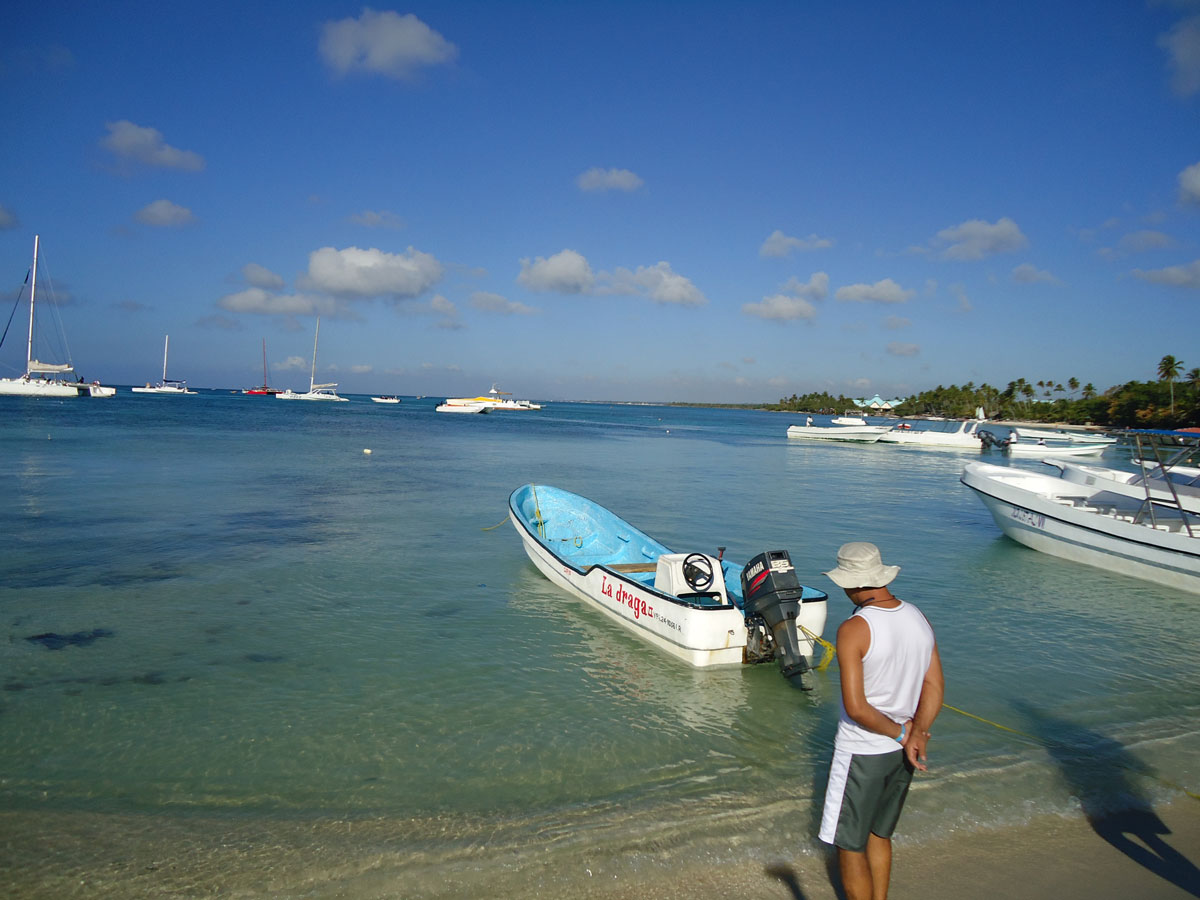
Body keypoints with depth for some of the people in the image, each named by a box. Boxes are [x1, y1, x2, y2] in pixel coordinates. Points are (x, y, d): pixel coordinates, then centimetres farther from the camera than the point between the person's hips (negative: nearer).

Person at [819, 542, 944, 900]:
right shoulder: (919, 619, -2)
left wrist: (900, 734, -12)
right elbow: (935, 687, -1)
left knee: (849, 845, 10)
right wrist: (915, 735, -10)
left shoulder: (853, 629, -23)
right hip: (902, 752, 7)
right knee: (879, 834, 24)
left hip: (862, 753, -7)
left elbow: (856, 707, -25)